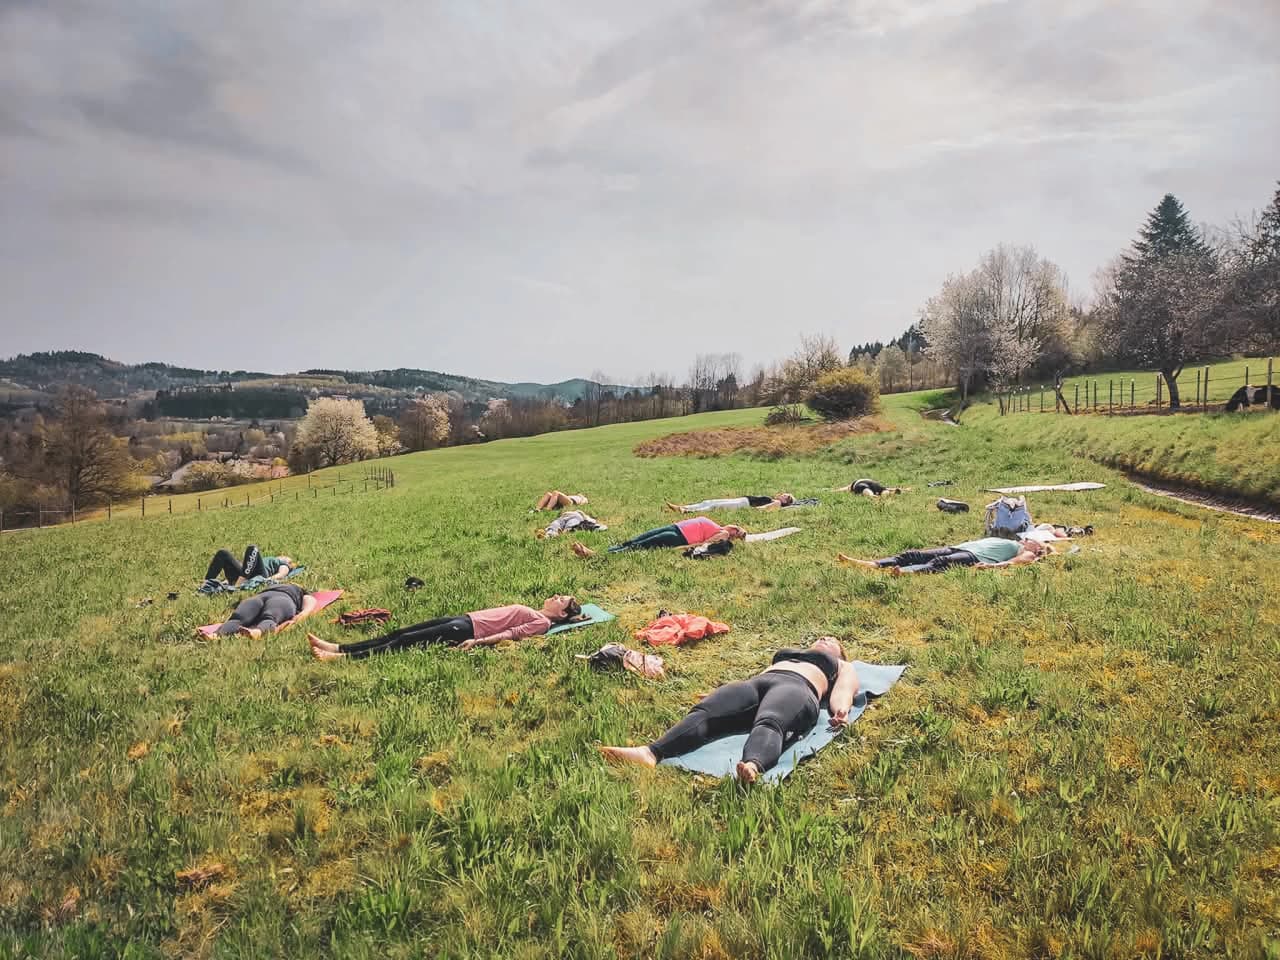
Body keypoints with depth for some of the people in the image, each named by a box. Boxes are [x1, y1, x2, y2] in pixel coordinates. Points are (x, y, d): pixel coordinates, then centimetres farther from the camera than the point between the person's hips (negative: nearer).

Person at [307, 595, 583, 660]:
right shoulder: (531, 613, 22)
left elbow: (510, 633, -15)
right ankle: (338, 647, 0)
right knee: (400, 632, 1)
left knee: (406, 640, -13)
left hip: (467, 630, -8)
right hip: (465, 620, 8)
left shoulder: (542, 623, -5)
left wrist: (477, 642, -23)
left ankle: (343, 657, -14)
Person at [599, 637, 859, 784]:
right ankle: (650, 753, -51)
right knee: (704, 711, -27)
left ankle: (752, 767, -71)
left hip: (797, 687, -4)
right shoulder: (785, 652, 46)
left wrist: (841, 710, -10)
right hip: (755, 682, 4)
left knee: (769, 723, -40)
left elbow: (842, 692, 14)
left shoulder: (843, 666, 35)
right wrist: (718, 692, 16)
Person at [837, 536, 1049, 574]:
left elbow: (1014, 562, -4)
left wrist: (991, 566, -22)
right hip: (958, 548, 7)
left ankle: (903, 572, -65)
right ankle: (872, 565, -33)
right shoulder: (1003, 541, 41)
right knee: (913, 555, -15)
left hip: (975, 557, -7)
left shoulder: (1026, 553, 17)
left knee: (938, 564, -37)